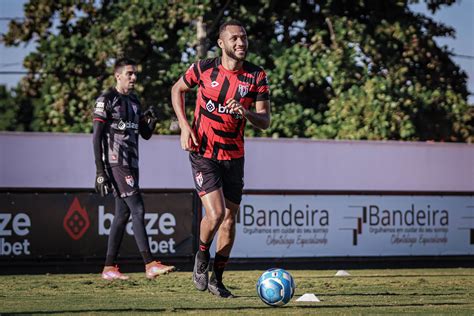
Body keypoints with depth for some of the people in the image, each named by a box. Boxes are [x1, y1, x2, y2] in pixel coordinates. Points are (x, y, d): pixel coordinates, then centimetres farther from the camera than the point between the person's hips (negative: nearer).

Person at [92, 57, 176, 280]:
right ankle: (150, 265, -19)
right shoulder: (106, 100, -7)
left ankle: (109, 268, 13)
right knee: (137, 210, -15)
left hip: (131, 164, 9)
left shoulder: (134, 101, 17)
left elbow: (146, 134, 21)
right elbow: (97, 137, -10)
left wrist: (152, 120, -2)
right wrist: (100, 171, -16)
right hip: (115, 163, -9)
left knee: (123, 214, 8)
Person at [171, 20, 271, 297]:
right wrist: (184, 126, -3)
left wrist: (245, 113, -28)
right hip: (203, 153, -3)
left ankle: (217, 278, 22)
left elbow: (265, 121, -6)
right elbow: (178, 89, 10)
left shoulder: (257, 76, -5)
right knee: (215, 214, -17)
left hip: (234, 156, 3)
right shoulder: (204, 69, -9)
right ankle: (202, 255, 13)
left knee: (230, 218, 6)